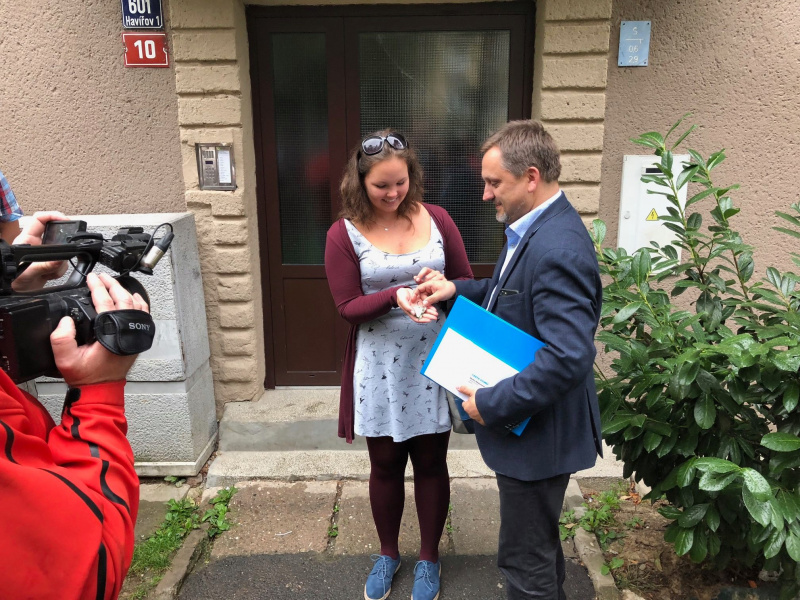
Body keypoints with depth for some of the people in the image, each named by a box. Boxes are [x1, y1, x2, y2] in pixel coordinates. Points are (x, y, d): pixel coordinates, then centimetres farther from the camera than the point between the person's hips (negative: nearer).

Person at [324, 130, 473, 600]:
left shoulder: (436, 219, -2)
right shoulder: (345, 234, -7)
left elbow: (467, 283, 4)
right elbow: (348, 307, -9)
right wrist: (396, 296, -25)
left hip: (434, 360, 1)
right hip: (380, 366, -1)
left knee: (431, 462, 14)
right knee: (385, 464, 16)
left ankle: (429, 558, 36)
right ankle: (388, 553, 40)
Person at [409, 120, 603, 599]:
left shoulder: (557, 249, -29)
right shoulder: (536, 228, 3)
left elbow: (569, 358, -34)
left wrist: (492, 404, -25)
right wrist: (458, 290, 1)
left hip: (539, 431, -10)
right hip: (531, 420, 10)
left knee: (526, 559, 10)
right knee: (540, 538, 29)